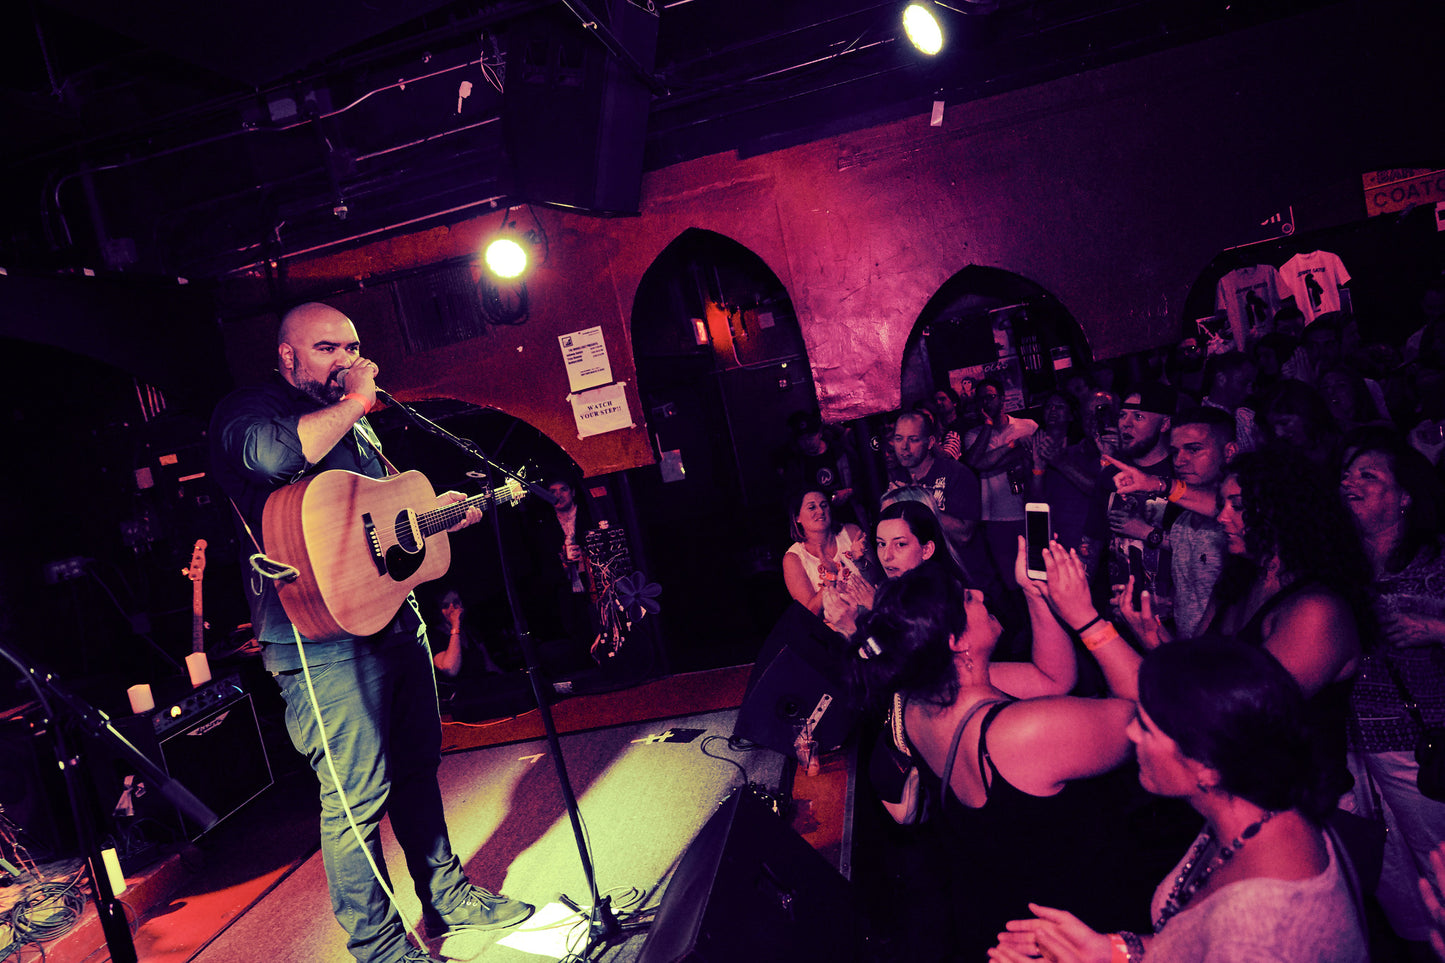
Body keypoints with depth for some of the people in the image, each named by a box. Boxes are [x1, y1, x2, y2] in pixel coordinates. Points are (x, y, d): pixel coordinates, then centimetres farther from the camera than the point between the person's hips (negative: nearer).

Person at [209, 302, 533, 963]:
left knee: (418, 770, 18)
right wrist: (356, 400, -20)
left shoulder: (355, 423, 20)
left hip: (397, 620, 9)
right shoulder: (249, 409, -6)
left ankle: (446, 896, 34)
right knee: (356, 799, -1)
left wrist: (435, 509, 15)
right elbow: (273, 452, -32)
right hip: (325, 641, -9)